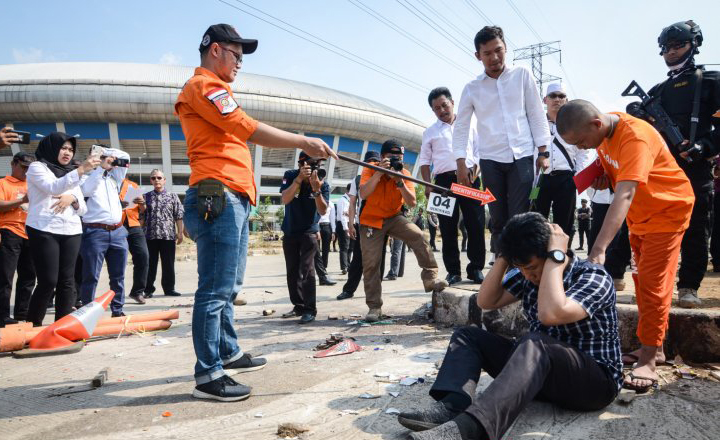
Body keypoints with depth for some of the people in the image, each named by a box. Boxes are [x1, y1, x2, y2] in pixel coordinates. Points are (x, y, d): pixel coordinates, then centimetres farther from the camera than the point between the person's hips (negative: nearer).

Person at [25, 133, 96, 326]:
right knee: (48, 282, -9)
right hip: (43, 231, -5)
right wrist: (81, 170, -29)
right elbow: (53, 187, -18)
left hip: (71, 232, 5)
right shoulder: (37, 167, 4)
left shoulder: (72, 174, 21)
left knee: (67, 281, 1)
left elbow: (83, 209, 15)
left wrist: (72, 199, -7)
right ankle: (32, 325, 6)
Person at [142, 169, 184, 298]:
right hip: (149, 235, 1)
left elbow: (179, 216, 4)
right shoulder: (146, 197, 11)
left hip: (168, 235, -1)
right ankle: (148, 289, 12)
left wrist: (180, 232, -3)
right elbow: (142, 217, 13)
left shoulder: (172, 196, 7)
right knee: (150, 264, 4)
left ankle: (169, 288, 13)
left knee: (169, 264, 4)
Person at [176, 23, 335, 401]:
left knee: (228, 287, 16)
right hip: (218, 198, -11)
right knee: (216, 289, -9)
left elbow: (240, 136, 24)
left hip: (233, 200, 11)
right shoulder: (203, 86, -4)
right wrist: (304, 142, -13)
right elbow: (251, 130, -16)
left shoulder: (213, 90, 29)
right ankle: (208, 375, -3)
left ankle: (228, 353, 27)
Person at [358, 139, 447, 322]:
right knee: (371, 264, -5)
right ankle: (374, 307, 7)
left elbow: (412, 203, -15)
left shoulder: (404, 173, -7)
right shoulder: (370, 170, -13)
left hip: (394, 218, 2)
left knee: (418, 236, -25)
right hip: (371, 221, -2)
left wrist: (400, 182, -27)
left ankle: (430, 278, -17)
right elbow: (363, 194, -31)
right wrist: (379, 172, -35)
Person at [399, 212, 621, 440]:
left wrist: (555, 255, -27)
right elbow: (486, 301, 2)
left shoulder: (594, 277, -16)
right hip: (541, 365, 7)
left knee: (533, 344, -38)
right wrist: (503, 256, -9)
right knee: (468, 336, -3)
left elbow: (550, 315, -34)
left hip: (595, 378, -7)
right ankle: (452, 406, -31)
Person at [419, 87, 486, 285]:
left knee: (476, 224, -4)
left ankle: (476, 268, 6)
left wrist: (479, 174, 0)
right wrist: (427, 185, 1)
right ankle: (453, 271, 6)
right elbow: (425, 161, 13)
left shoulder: (469, 124, 16)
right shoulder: (430, 132, 16)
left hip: (470, 178, 0)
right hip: (444, 181, 0)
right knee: (448, 227, -1)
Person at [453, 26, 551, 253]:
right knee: (499, 220, 4)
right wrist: (461, 163, -2)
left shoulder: (522, 75, 4)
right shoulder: (472, 88, 5)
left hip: (522, 157, -1)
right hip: (490, 160, 1)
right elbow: (461, 127, 6)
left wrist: (543, 151, 1)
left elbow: (536, 114, 6)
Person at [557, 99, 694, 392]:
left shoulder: (635, 137, -34)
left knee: (653, 284, -10)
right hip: (639, 213, 9)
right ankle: (654, 348, 25)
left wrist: (599, 249, -52)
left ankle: (647, 361, -3)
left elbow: (624, 195, -45)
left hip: (667, 209, -8)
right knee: (644, 281, 13)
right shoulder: (603, 129, -9)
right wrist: (605, 176, -9)